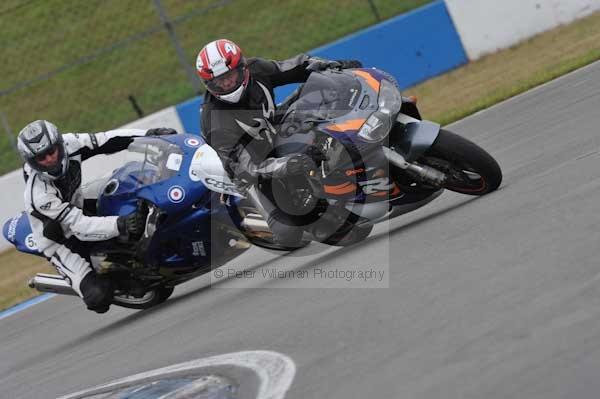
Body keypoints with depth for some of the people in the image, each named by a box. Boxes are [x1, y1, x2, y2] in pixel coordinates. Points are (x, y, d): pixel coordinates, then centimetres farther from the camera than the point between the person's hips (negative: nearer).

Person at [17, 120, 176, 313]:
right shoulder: (40, 195, -35)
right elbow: (79, 226, -38)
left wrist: (147, 134, -15)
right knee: (98, 296, -22)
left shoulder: (68, 144, -18)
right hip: (61, 244, -7)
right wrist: (119, 225, -50)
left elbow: (104, 141, -8)